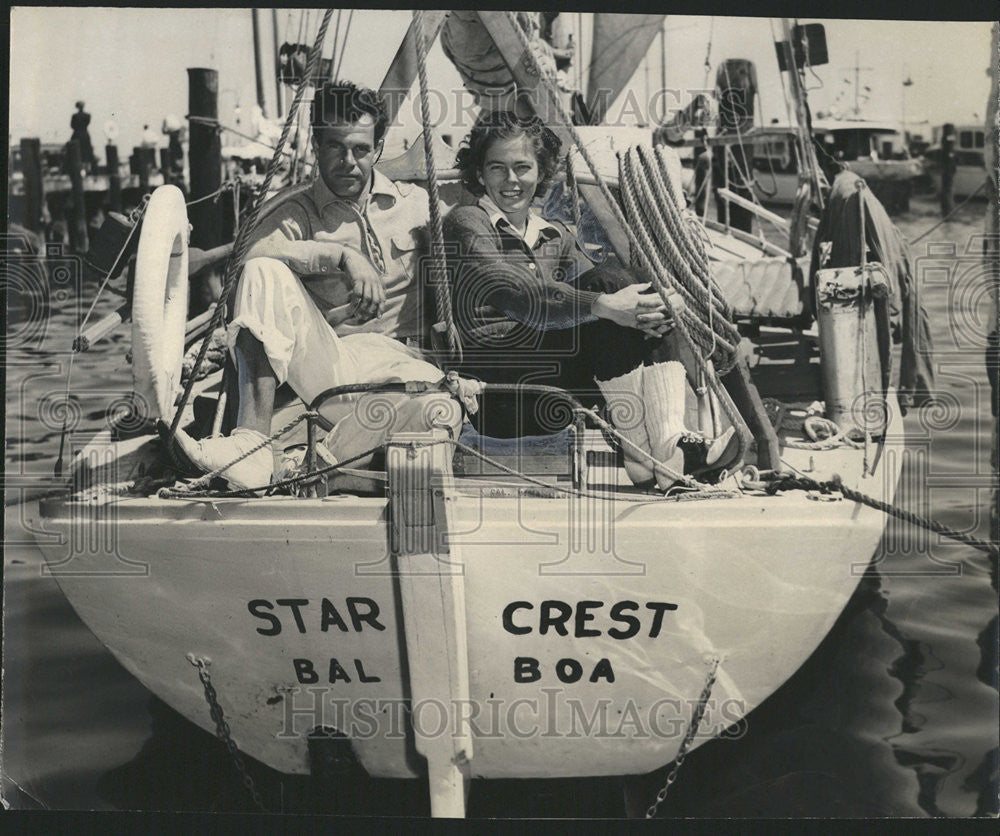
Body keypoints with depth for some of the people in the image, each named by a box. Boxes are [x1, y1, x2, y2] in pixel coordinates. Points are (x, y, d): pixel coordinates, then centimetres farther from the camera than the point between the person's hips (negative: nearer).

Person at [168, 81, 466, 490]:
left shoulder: (415, 203, 16)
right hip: (323, 362, 0)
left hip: (394, 360, 1)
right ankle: (252, 440, -38)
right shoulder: (294, 209, 8)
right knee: (266, 273, -27)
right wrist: (342, 254, -24)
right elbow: (257, 252, -15)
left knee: (443, 413, -35)